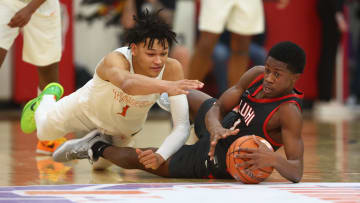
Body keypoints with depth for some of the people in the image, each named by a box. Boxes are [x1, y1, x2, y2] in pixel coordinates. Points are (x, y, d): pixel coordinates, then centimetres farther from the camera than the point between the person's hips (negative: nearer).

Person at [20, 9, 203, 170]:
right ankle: (50, 97, 54)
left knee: (102, 164, 27)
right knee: (45, 131, 24)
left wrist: (160, 157, -59)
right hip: (90, 105, -3)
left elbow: (182, 126, -42)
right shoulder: (115, 60, -47)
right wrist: (166, 85, -90)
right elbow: (127, 84, -72)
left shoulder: (171, 69, -39)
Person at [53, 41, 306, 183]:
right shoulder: (256, 75, -16)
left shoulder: (290, 113, -35)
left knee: (140, 158, 5)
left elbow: (297, 172, -40)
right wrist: (216, 127, -37)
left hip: (216, 163, -5)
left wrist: (273, 159, -61)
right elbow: (218, 107, -14)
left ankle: (98, 147, 34)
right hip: (217, 128, 5)